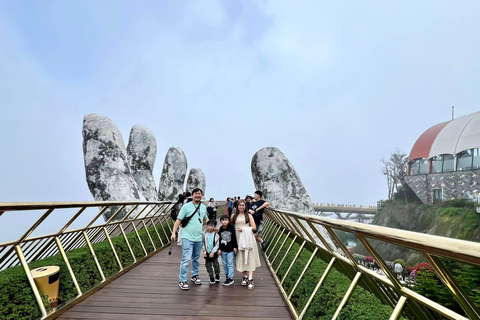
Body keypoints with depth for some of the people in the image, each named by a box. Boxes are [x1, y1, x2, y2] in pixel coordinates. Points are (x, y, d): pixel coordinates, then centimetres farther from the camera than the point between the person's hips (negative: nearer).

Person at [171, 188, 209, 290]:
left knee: (195, 258, 17)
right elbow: (179, 220, -7)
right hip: (188, 237, -5)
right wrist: (174, 232, -14)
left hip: (199, 238, 5)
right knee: (186, 259, -6)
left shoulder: (203, 207, 8)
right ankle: (182, 281, 9)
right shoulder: (186, 206, -6)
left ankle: (195, 276, 35)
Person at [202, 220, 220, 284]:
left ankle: (217, 277, 29)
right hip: (207, 253, 1)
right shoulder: (204, 234, -5)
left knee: (216, 265, 9)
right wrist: (204, 251, -10)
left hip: (214, 253, -1)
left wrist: (213, 252, -14)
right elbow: (203, 243, -1)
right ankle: (211, 278, 22)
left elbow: (217, 245, -9)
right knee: (208, 266, 8)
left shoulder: (216, 235, -10)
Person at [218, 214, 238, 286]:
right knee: (224, 264, 13)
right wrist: (219, 249, 3)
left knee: (230, 264, 0)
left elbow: (234, 238, -4)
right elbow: (219, 240, 4)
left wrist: (235, 247, -5)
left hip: (230, 250, -3)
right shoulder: (220, 229, 0)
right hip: (223, 250, 4)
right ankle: (227, 276, 27)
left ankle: (231, 278, 9)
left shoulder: (231, 228, -7)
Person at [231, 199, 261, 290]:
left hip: (248, 239, -2)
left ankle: (250, 279, -4)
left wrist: (244, 229, -11)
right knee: (241, 259, 5)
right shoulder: (234, 216, 8)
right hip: (238, 240, 2)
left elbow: (254, 228, -2)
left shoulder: (249, 216, 4)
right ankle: (245, 277, 19)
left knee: (249, 258, -5)